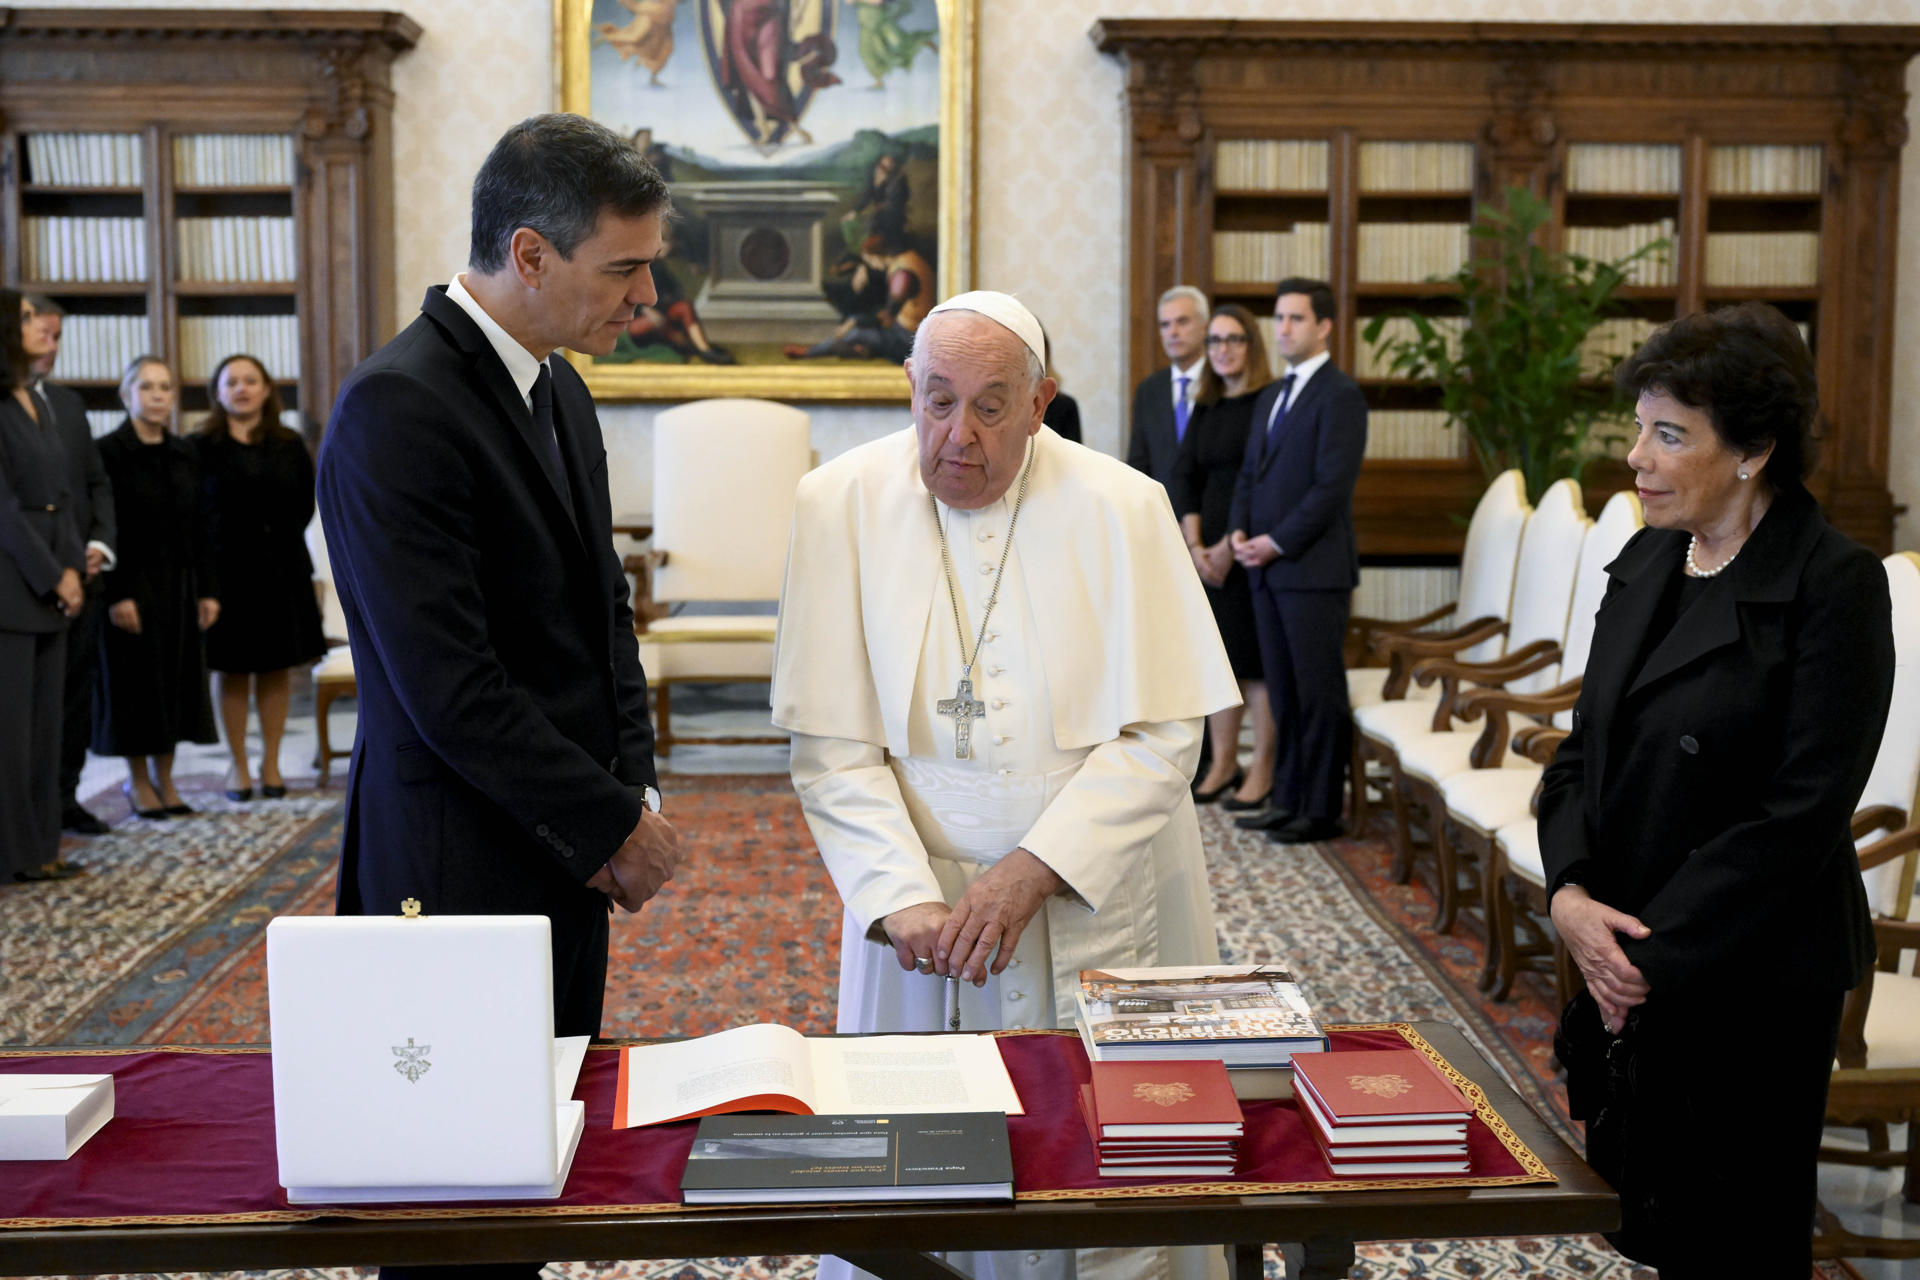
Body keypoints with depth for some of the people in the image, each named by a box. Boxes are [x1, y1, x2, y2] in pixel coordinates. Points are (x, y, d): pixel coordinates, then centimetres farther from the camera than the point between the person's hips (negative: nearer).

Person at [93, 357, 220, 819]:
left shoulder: (185, 455, 9)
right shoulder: (110, 453, -7)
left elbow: (201, 528, 10)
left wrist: (207, 589, 5)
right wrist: (117, 594, -17)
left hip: (180, 585, 5)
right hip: (133, 585, -5)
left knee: (178, 680, 7)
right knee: (135, 682, 1)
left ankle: (164, 779, 17)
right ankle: (138, 782, 13)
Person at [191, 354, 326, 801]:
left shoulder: (290, 445, 7)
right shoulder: (202, 446, -1)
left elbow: (306, 502, 14)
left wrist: (282, 537, 7)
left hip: (282, 569, 2)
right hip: (227, 569, -2)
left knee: (277, 670, 5)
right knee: (232, 670, 2)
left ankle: (271, 764, 15)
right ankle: (238, 767, 11)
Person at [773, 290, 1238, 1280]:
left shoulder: (1121, 510, -8)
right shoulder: (841, 505, -6)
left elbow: (1162, 736, -8)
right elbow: (832, 745, -7)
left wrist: (1030, 874, -18)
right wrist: (903, 899, -19)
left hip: (1096, 914, 0)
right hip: (921, 905, 1)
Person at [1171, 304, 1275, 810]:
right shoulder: (1205, 409, 14)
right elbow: (1184, 477, 9)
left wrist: (1230, 547, -14)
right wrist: (1195, 545, -4)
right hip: (1205, 552, 6)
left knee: (1258, 659, -3)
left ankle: (1262, 770, 4)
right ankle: (1223, 763, 16)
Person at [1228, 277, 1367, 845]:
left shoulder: (1339, 395, -8)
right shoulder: (1270, 397, 19)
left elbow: (1332, 485, -15)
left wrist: (1277, 541, -14)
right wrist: (1239, 531, 3)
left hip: (1314, 569, -8)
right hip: (1267, 569, 8)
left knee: (1319, 692, -2)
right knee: (1282, 691, 11)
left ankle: (1321, 809, 4)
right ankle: (1289, 797, 17)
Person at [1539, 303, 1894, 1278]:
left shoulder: (1834, 585, -13)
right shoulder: (1644, 564, 8)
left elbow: (1801, 814, -17)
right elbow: (1585, 749, 10)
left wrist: (1655, 957, -16)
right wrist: (1570, 893, -7)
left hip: (1750, 980, -6)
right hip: (1626, 964, 6)